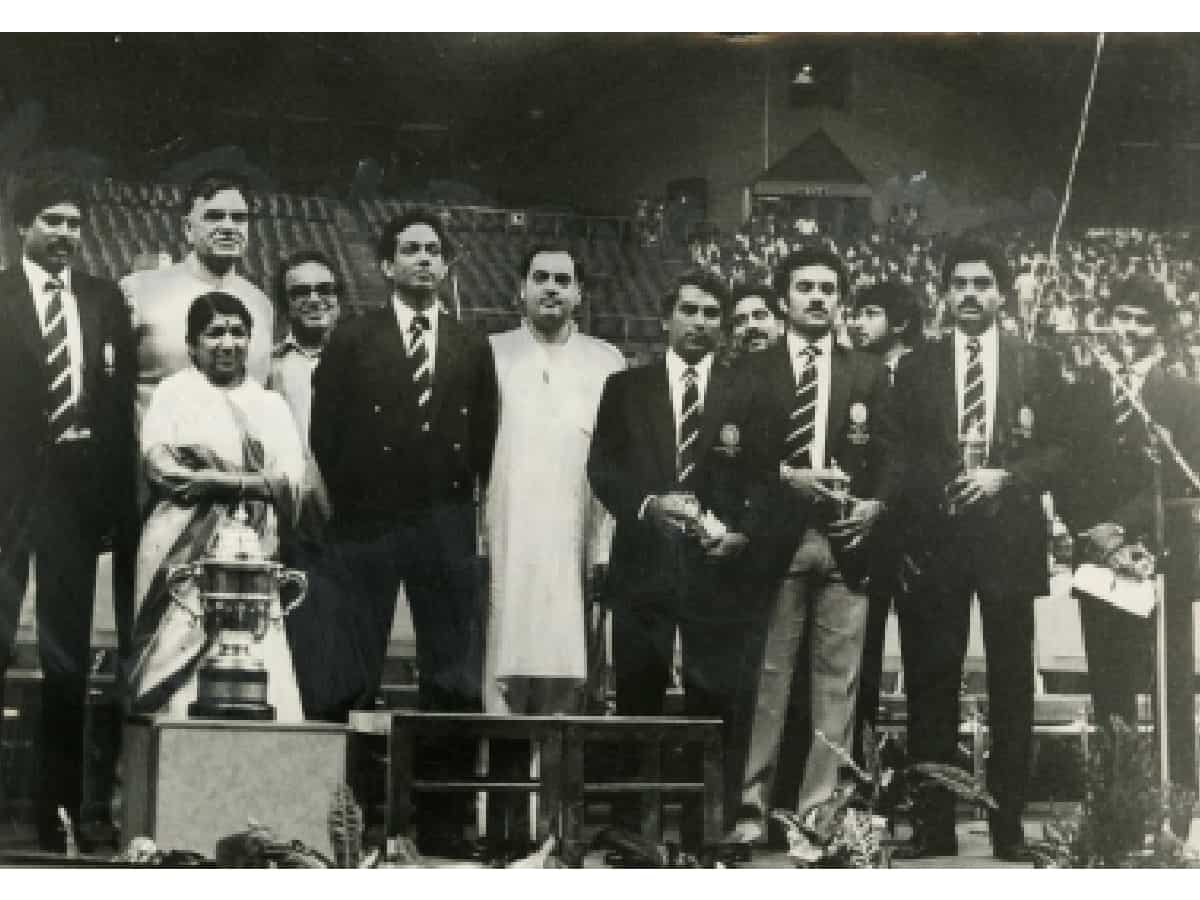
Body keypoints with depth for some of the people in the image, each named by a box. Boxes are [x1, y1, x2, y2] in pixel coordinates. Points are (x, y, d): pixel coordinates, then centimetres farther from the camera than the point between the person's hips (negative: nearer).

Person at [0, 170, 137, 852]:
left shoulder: (105, 300, 12)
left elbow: (122, 401, 8)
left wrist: (118, 495, 0)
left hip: (77, 486, 3)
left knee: (68, 652, 6)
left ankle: (59, 810, 12)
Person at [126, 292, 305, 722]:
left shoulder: (270, 405, 17)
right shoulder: (173, 393, 8)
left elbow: (289, 480, 5)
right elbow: (160, 469, -5)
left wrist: (209, 480, -8)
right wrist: (249, 481, -6)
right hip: (185, 550, -3)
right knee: (181, 662, -8)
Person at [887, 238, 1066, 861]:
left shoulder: (1038, 365, 8)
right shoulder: (916, 367, 10)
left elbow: (1056, 452, 2)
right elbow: (901, 456, 6)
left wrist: (1005, 477, -15)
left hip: (1009, 537, 0)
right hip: (936, 541, 1)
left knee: (1011, 686, 2)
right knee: (931, 684, 0)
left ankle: (1008, 827, 7)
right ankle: (934, 826, 4)